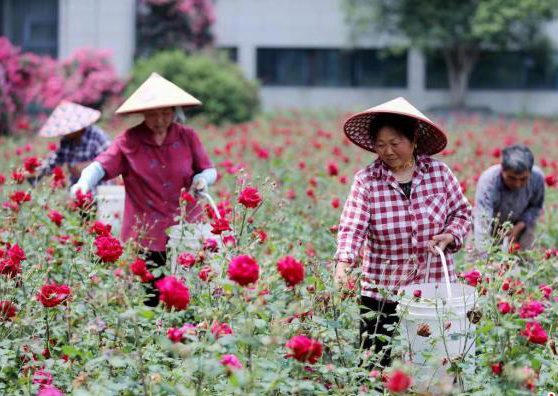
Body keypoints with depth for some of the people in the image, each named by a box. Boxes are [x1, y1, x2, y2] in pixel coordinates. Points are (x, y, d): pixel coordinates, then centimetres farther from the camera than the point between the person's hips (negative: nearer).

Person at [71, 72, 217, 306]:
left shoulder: (187, 137, 6)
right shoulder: (130, 141, -1)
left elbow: (210, 170, 13)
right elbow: (102, 165, -13)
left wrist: (202, 178, -11)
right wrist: (84, 183, -34)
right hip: (145, 235, -1)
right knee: (149, 302, 1)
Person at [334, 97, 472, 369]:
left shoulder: (439, 172, -1)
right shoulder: (366, 181, -7)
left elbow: (462, 212, 9)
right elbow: (352, 226, -17)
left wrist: (450, 237, -11)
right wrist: (342, 266, -33)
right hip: (382, 294, -1)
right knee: (376, 363, 3)